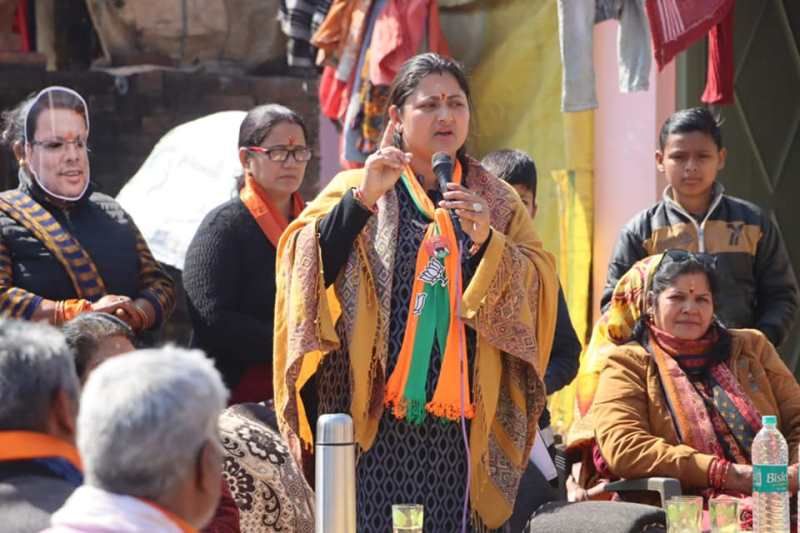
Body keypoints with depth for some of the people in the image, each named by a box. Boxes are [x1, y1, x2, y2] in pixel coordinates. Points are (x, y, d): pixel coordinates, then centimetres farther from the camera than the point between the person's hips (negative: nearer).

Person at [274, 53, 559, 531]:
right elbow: (304, 263, -9)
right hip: (371, 417, -2)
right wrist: (362, 198, -21)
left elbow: (540, 287, 2)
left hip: (457, 421, 2)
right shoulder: (357, 189, 5)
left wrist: (487, 241, -15)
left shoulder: (498, 202, 13)